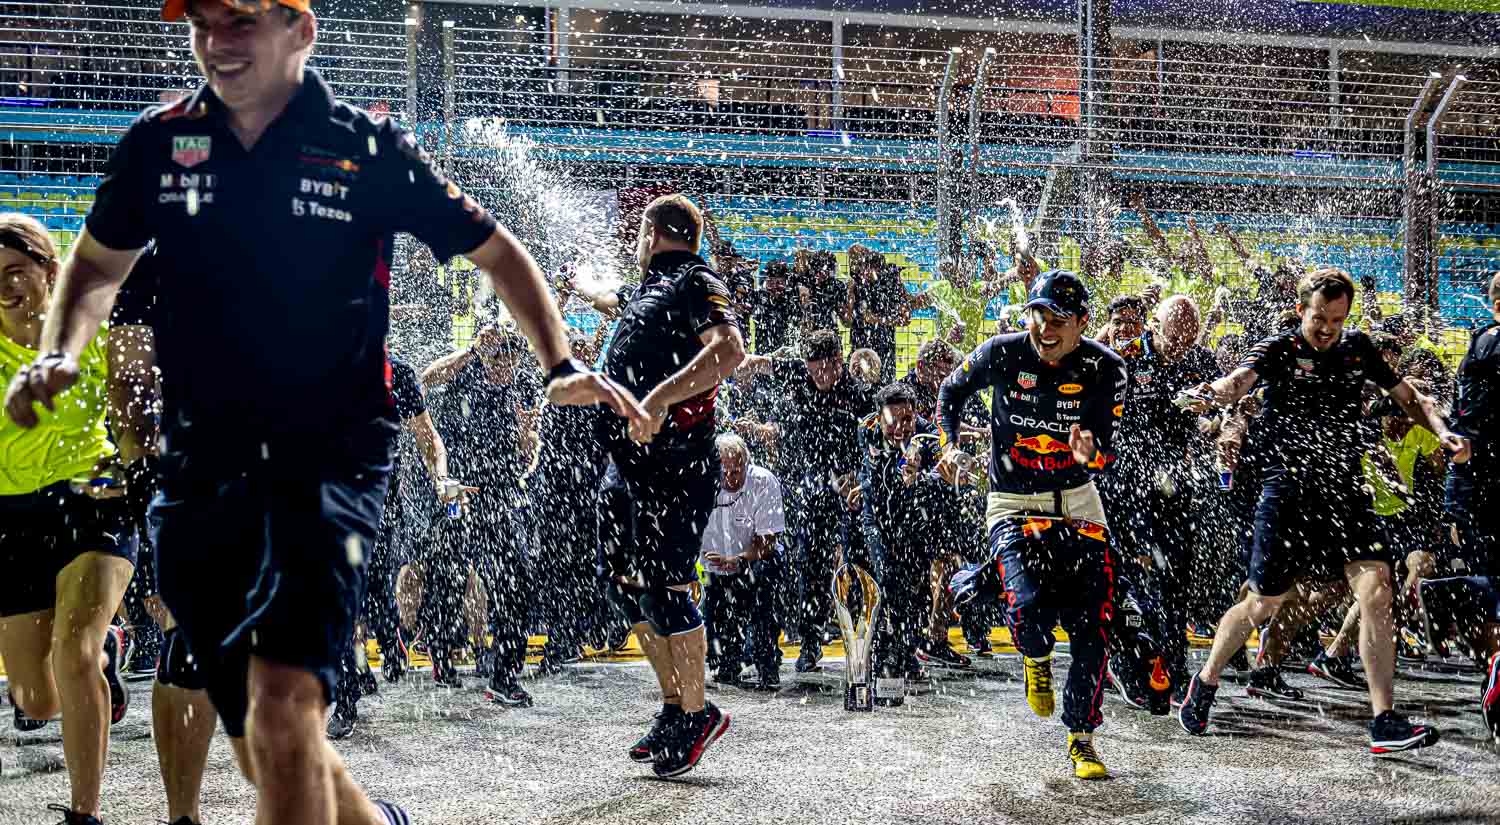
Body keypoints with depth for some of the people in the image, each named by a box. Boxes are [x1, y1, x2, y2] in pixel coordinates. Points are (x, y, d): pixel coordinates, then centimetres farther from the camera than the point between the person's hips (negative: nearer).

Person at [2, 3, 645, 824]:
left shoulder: (370, 149, -3)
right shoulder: (158, 141, 5)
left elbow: (496, 252, 7)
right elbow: (97, 264, 20)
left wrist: (561, 365, -4)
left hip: (330, 456, -4)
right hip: (200, 464, 4)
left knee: (282, 701, -23)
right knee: (263, 748, 12)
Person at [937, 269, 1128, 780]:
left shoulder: (1105, 369, -11)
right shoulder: (1002, 354, -12)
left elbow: (1108, 453, -7)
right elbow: (952, 392, 9)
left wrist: (1091, 454, -30)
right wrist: (949, 445, -3)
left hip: (1076, 502, 1)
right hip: (1013, 504, -1)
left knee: (1091, 627, -5)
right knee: (1030, 610, -22)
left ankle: (1081, 739, 12)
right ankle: (1037, 660, 16)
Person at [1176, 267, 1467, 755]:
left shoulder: (1357, 348, 10)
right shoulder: (1280, 349, -4)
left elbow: (1406, 395, 19)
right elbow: (1242, 378, -25)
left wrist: (1442, 431, -1)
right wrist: (1213, 393, -49)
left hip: (1345, 490, 3)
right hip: (1288, 490, -3)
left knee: (1375, 591, -13)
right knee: (1262, 606, 4)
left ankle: (1384, 722, -11)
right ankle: (1205, 683, 29)